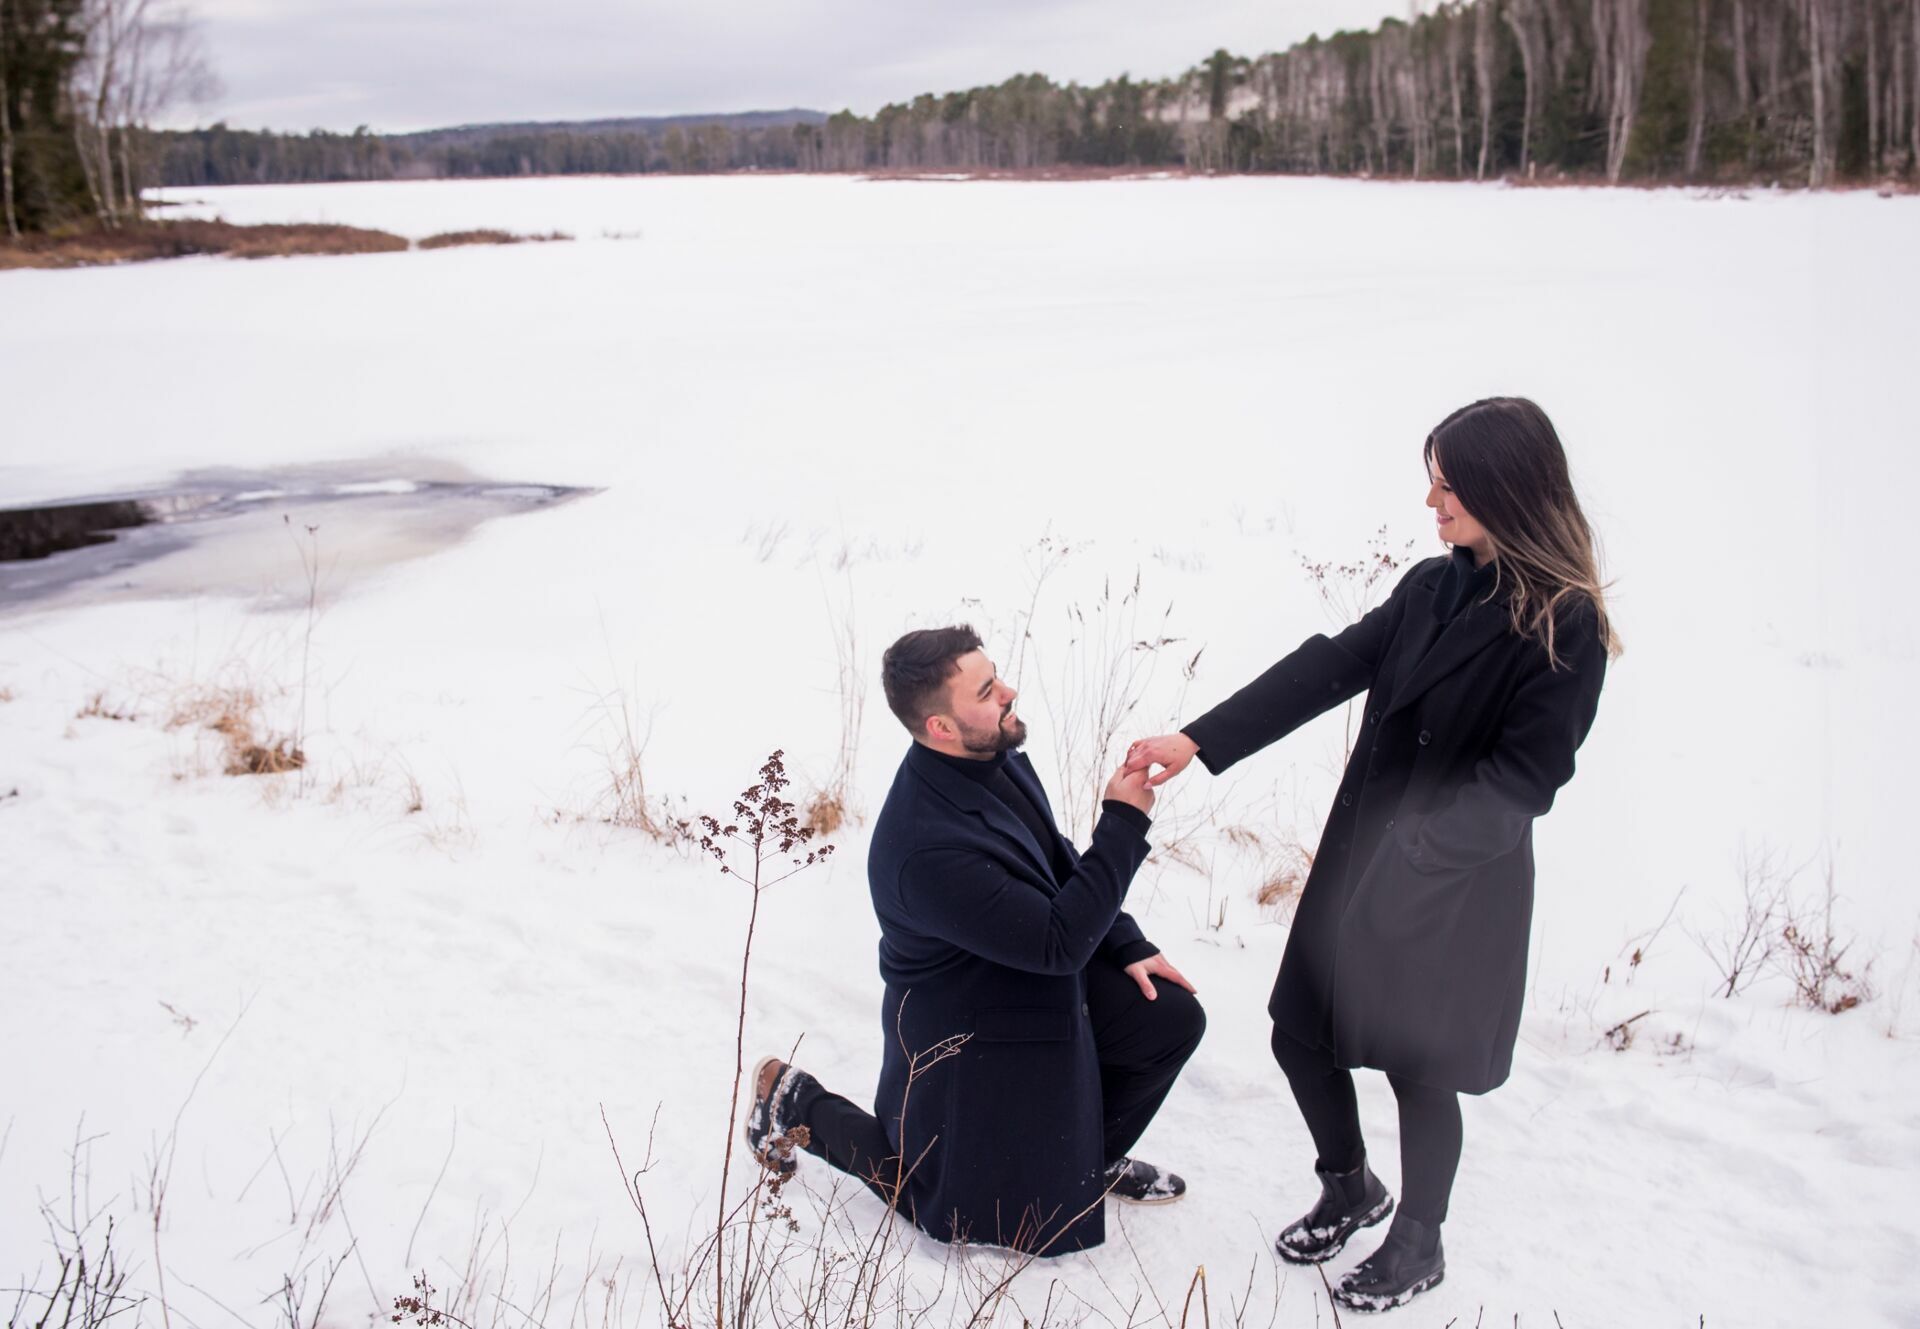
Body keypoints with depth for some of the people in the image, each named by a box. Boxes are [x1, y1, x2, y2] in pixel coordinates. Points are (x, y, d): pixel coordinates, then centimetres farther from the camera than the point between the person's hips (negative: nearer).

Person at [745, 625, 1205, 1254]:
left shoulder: (996, 756, -10)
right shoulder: (924, 849, -37)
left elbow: (1062, 865, 8)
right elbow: (1059, 943, -32)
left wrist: (1127, 946, 1)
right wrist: (1124, 822, -30)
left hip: (1044, 985, 8)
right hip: (967, 1034, -8)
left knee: (1173, 1018, 0)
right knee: (984, 1219, 6)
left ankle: (1091, 1156, 24)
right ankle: (802, 1107, 17)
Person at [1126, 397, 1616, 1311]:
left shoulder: (1565, 627, -15)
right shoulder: (1431, 588, 4)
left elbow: (1526, 774, -20)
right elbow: (1326, 669, -1)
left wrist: (1423, 847, -33)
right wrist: (1198, 742, -9)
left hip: (1460, 892, -6)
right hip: (1359, 863, 6)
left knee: (1419, 1068, 9)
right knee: (1301, 1034, 13)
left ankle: (1418, 1245, 35)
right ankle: (1350, 1190, 41)